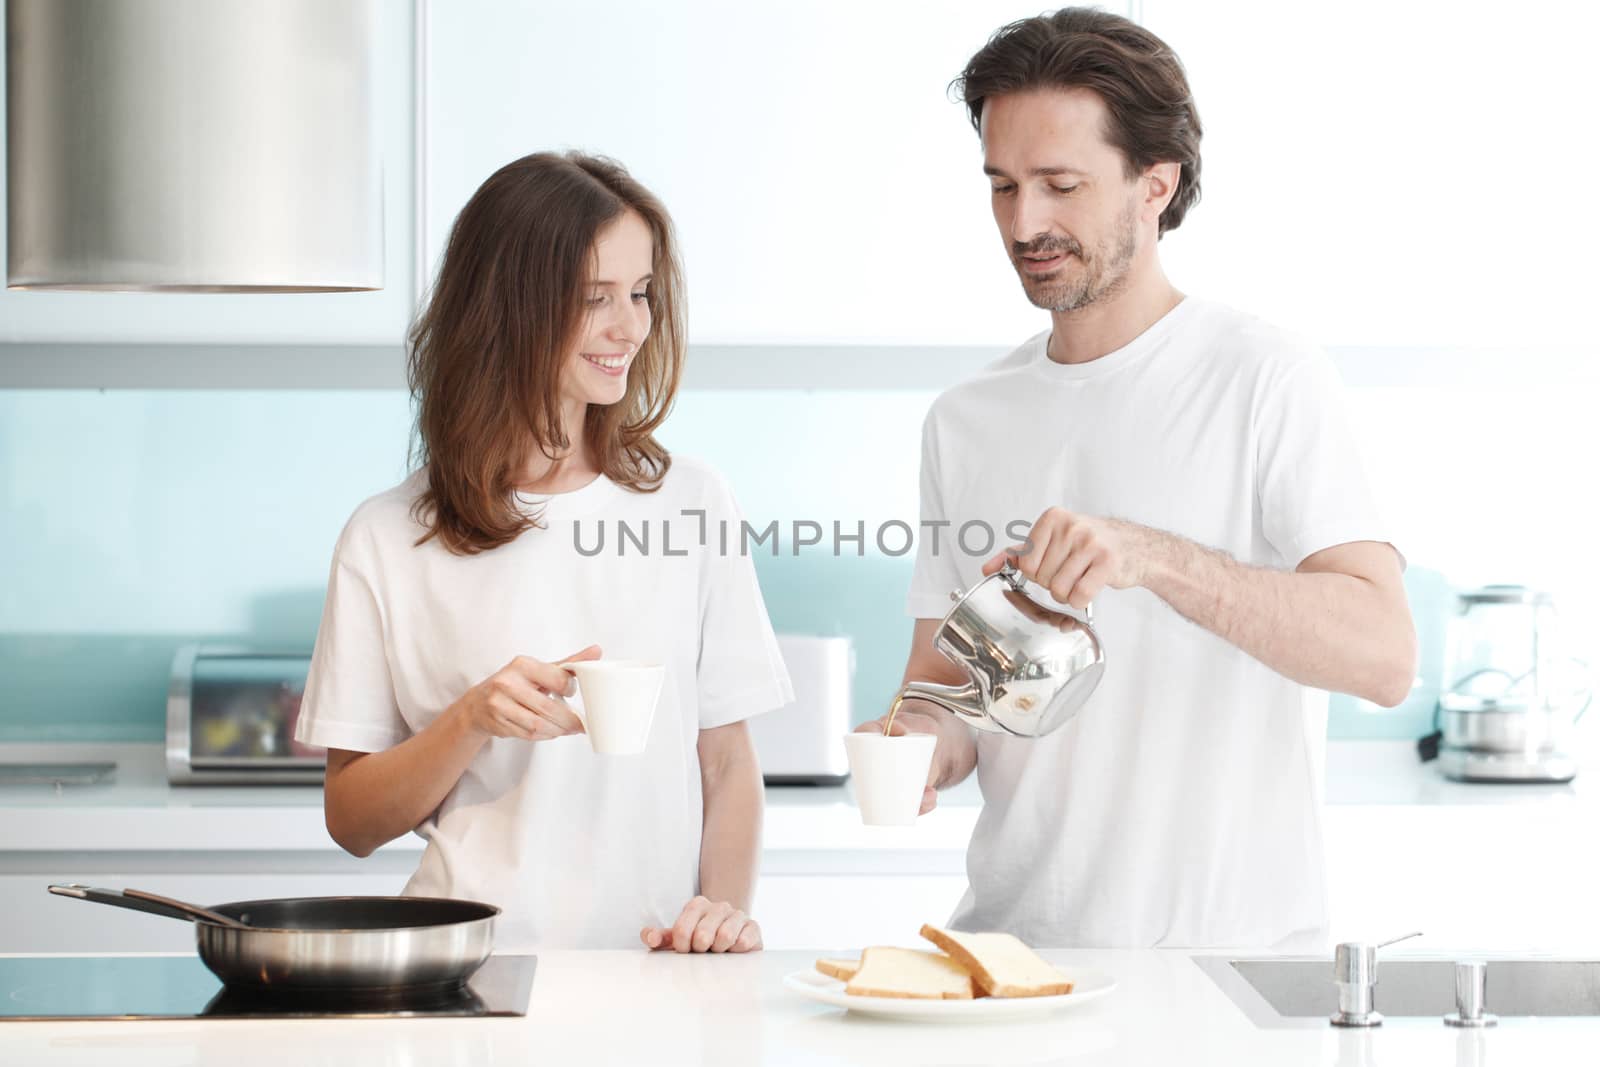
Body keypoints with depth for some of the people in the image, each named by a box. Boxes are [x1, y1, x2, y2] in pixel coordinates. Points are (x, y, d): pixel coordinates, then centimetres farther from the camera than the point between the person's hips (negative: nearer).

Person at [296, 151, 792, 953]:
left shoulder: (689, 504, 11)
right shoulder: (389, 540, 4)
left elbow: (728, 764, 12)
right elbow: (352, 820, 6)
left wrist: (725, 908, -5)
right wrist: (472, 723, -10)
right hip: (474, 967, -2)